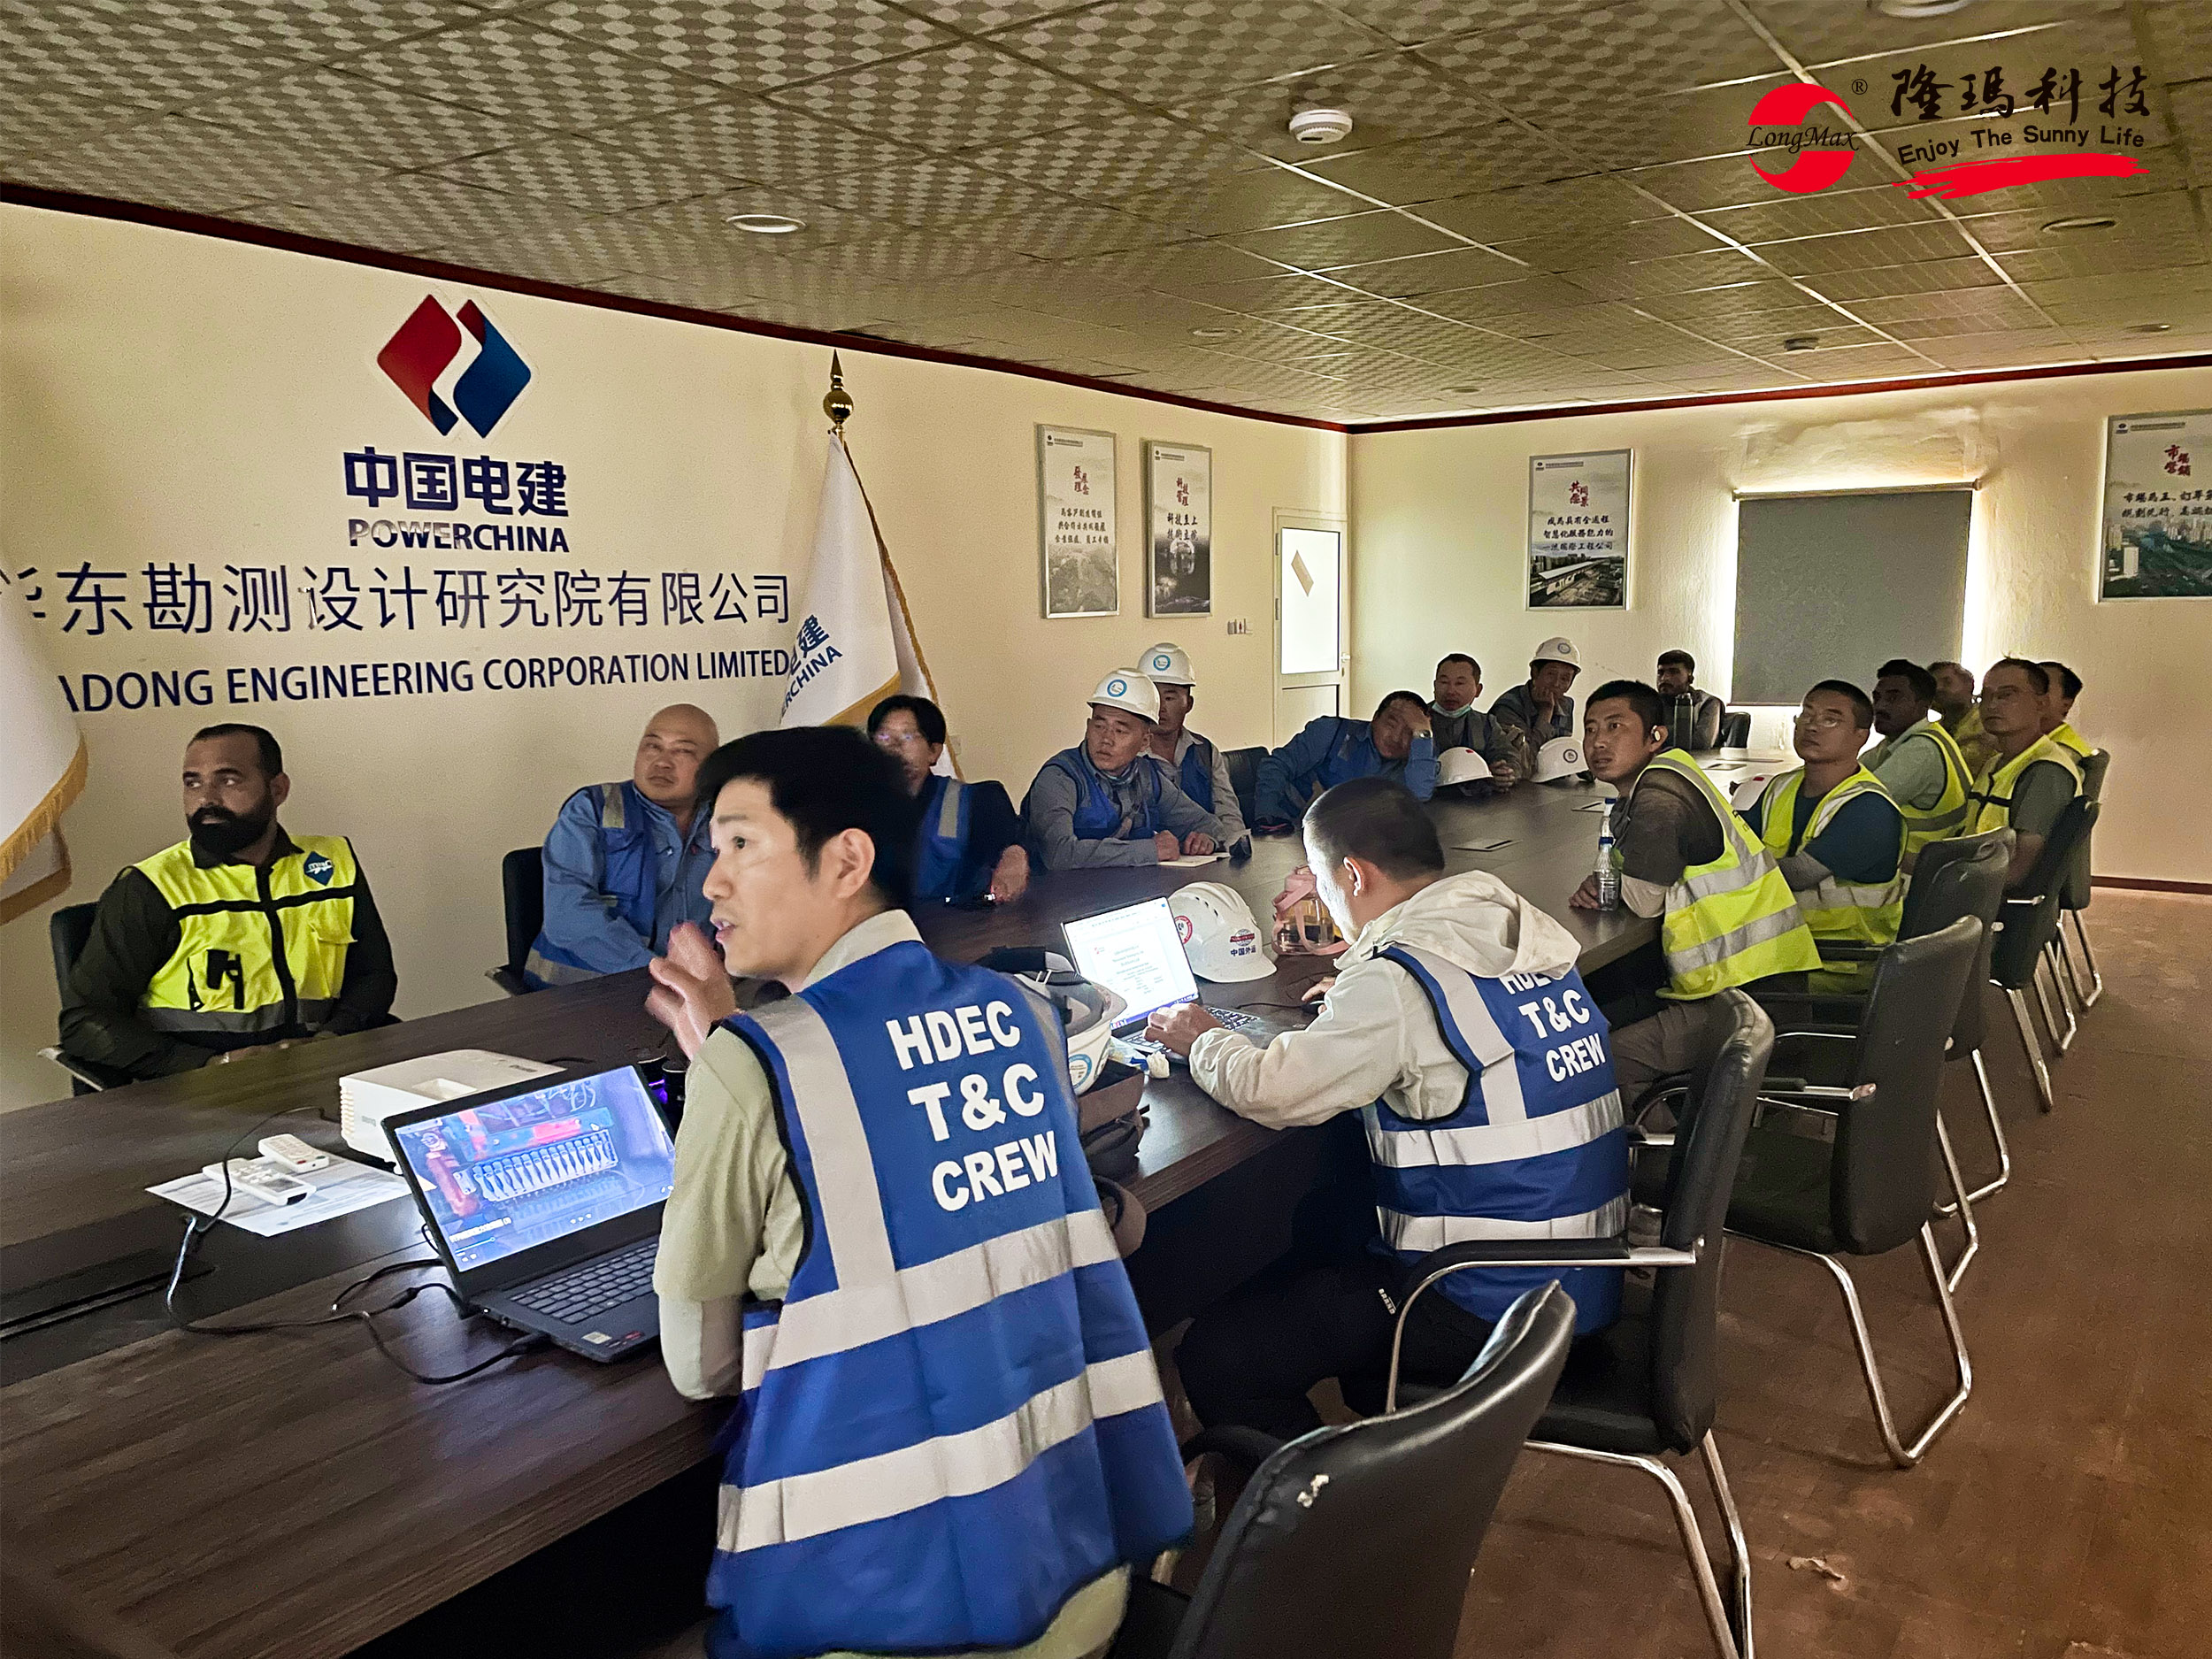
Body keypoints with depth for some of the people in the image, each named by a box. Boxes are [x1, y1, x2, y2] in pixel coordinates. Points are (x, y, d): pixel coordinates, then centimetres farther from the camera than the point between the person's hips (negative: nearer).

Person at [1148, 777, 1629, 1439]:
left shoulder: (1401, 980, -21)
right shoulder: (1524, 936, 4)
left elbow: (1269, 1091, -21)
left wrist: (1204, 1041, -2)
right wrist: (1353, 998, 14)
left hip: (1490, 1305, -9)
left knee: (1212, 1359, -6)